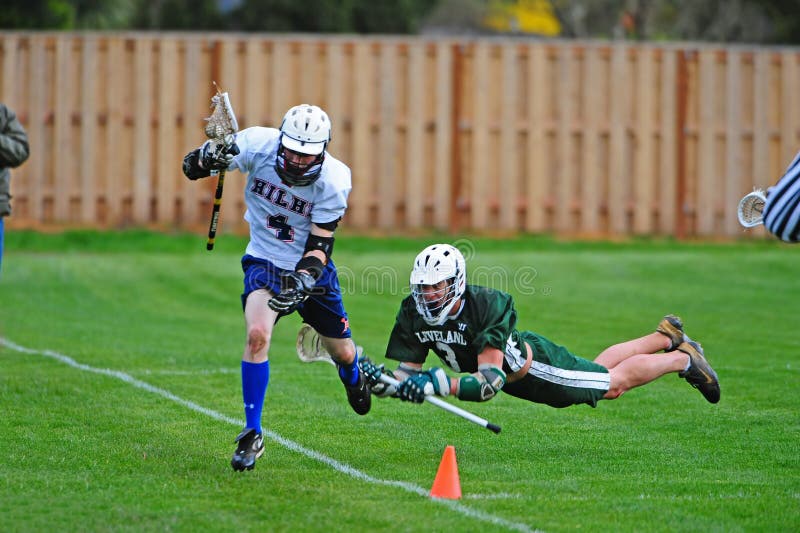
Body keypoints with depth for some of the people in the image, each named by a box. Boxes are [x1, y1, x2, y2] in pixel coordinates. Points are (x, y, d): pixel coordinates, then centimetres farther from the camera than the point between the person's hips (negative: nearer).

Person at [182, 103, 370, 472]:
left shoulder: (333, 180, -22)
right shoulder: (259, 145, -22)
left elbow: (319, 245, -20)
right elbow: (191, 167, -15)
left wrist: (304, 280, -39)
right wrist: (207, 159, -39)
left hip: (312, 268, 1)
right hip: (264, 262, -1)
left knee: (342, 352, 13)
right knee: (257, 334, -28)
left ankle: (354, 378, 55)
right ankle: (252, 434, -16)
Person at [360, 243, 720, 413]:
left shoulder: (486, 306, -42)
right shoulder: (414, 313, -24)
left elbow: (489, 383, -45)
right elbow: (407, 379, -22)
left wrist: (442, 385, -58)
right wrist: (375, 379, -43)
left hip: (534, 364, -6)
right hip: (511, 374, 6)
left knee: (614, 383, 12)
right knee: (599, 372, 27)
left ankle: (682, 358, 38)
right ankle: (666, 337, 49)